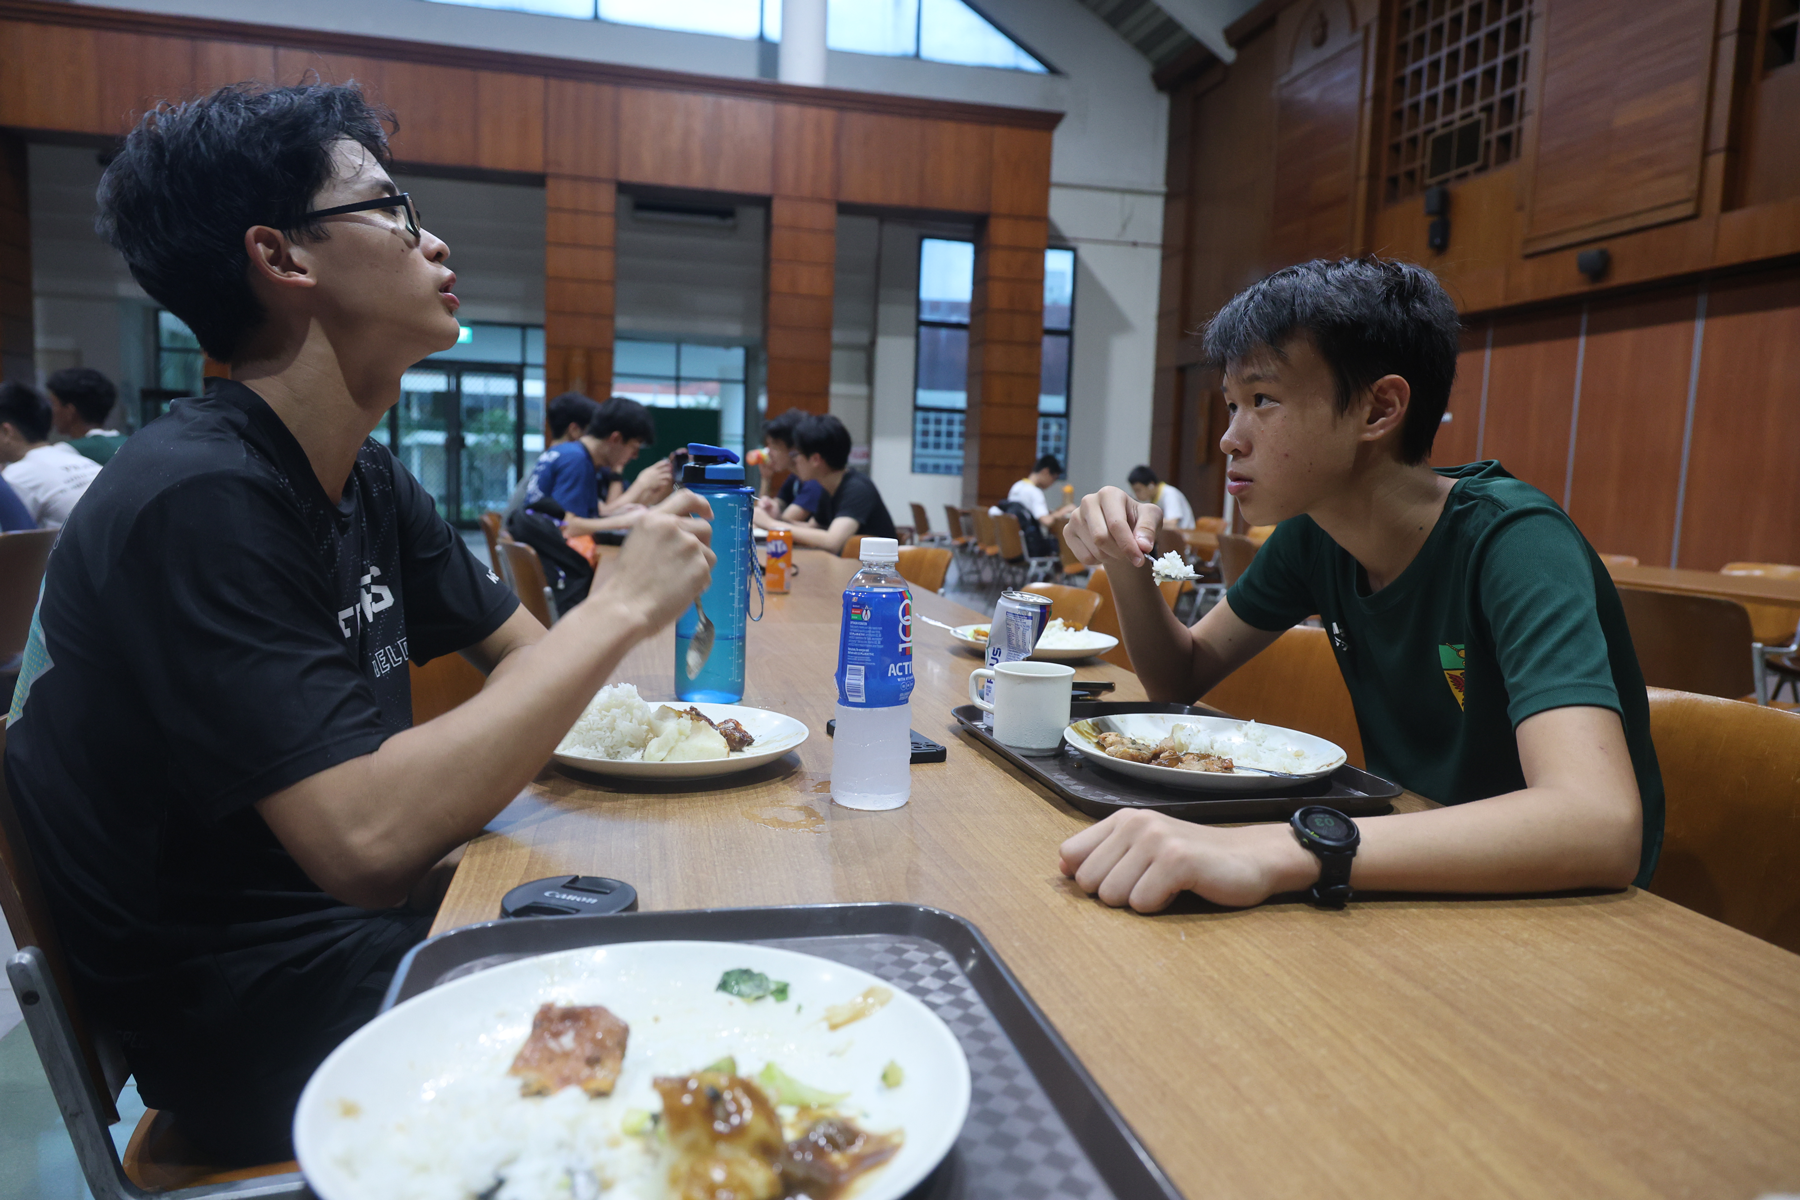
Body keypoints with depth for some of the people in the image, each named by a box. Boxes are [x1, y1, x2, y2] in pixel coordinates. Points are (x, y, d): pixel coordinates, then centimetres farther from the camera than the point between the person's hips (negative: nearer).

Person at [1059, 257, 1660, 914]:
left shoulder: (1511, 541, -23)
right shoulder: (1313, 532, -4)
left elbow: (1603, 825, -37)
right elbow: (1182, 675, 7)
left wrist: (1283, 850, -48)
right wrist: (1125, 562, -12)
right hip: (1413, 883, 5)